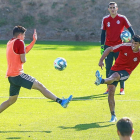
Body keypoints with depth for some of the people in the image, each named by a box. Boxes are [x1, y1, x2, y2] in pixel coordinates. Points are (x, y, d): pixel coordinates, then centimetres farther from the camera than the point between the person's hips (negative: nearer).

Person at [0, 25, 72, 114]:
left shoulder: (10, 43, 17)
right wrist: (24, 59, 10)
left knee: (12, 100, 15)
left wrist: (34, 40, 23)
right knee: (39, 86, -9)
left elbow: (26, 50, 26)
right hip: (17, 74, -9)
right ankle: (60, 101, -13)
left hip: (11, 76, 9)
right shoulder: (19, 42, -9)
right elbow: (23, 60, -12)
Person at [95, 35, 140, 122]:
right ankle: (113, 116, -1)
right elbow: (109, 49, -2)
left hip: (125, 72, -2)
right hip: (115, 69, 2)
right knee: (111, 92, -10)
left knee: (115, 75, -38)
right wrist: (101, 61, -9)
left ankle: (101, 81, -70)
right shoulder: (125, 46, -9)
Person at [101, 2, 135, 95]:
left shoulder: (122, 18, 0)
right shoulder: (105, 19, 6)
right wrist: (102, 46, 5)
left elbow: (130, 29, 2)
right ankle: (109, 88, 9)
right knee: (108, 68, 2)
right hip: (108, 47, 2)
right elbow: (103, 33, 10)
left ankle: (122, 89, 4)